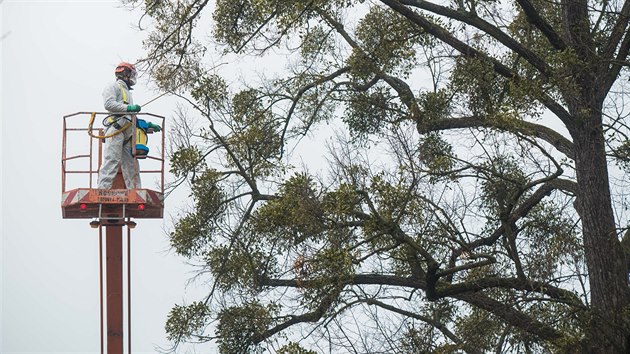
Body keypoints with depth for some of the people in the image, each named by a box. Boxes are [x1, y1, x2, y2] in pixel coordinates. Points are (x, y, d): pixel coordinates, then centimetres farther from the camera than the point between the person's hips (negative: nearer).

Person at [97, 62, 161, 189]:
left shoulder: (127, 92, 35)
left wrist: (148, 125, 25)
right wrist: (128, 108, -17)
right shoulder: (113, 86, 9)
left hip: (127, 133, 9)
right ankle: (103, 189, -26)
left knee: (132, 164, 1)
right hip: (115, 128, -9)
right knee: (112, 161, -19)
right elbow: (108, 104, -10)